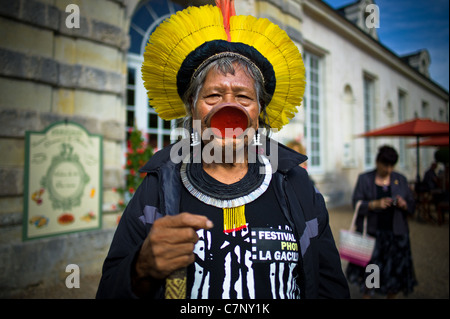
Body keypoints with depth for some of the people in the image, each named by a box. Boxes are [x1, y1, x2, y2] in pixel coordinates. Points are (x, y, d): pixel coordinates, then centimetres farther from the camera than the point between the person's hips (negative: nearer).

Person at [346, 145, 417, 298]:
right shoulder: (364, 179, 0)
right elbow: (357, 204, -5)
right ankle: (366, 295, 22)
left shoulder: (401, 179, 8)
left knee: (396, 272, 6)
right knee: (369, 270, 1)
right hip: (371, 232, -2)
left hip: (395, 233, 2)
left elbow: (412, 205, 10)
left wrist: (404, 204, -12)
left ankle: (391, 295, 27)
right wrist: (374, 204, -21)